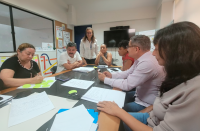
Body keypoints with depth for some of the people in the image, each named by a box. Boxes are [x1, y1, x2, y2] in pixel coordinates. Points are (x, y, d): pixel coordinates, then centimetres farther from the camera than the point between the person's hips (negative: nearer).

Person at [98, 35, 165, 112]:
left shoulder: (147, 63, -32)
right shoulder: (141, 58, -2)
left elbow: (127, 85, -31)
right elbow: (128, 73, 8)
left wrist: (105, 79, -20)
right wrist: (111, 75, -4)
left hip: (146, 105, -8)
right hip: (140, 94, 8)